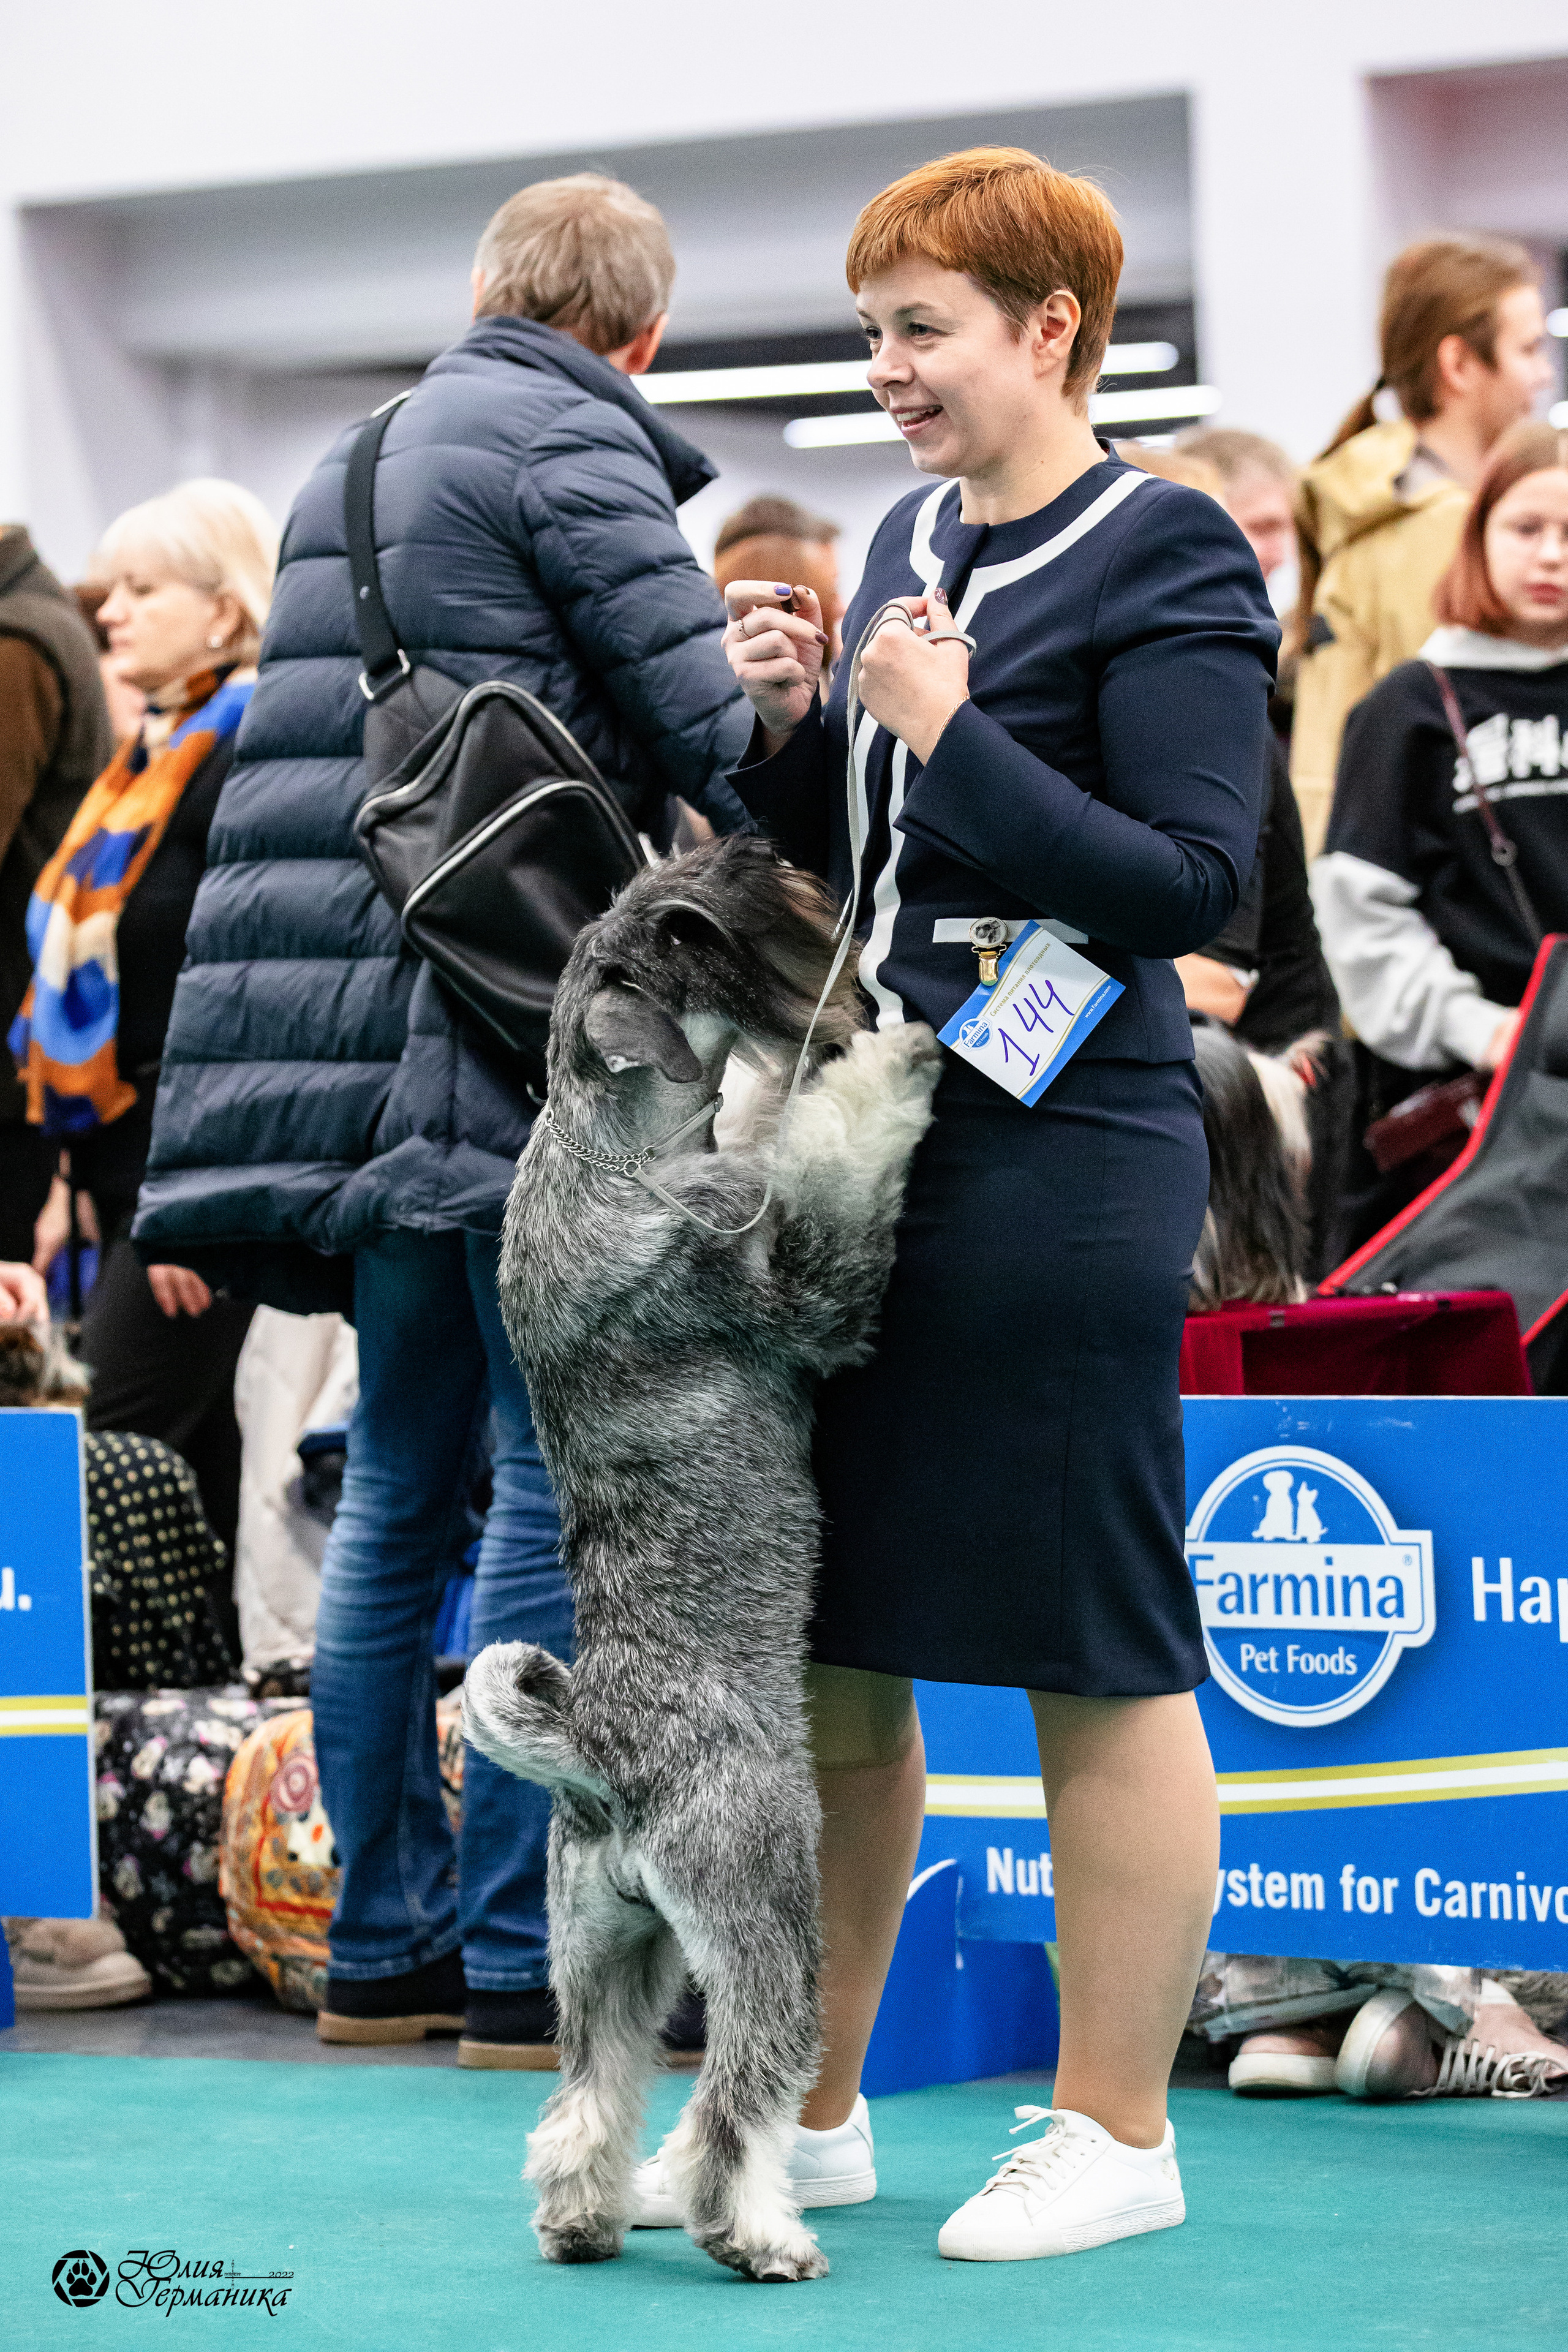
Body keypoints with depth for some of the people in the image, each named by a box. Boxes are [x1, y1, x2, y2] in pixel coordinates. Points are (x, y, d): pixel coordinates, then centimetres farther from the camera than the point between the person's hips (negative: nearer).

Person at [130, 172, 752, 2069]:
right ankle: (519, 1962, -4)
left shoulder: (354, 464, 22)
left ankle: (383, 1947, 17)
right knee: (558, 1484, -5)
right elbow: (712, 722, -13)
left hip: (379, 1050, 8)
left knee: (401, 1488, 13)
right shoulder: (572, 442, -5)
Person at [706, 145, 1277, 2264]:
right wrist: (784, 724, 3)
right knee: (827, 1637, 12)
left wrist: (950, 734, -18)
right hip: (861, 1140, 8)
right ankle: (813, 2107, 23)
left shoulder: (1166, 562, -8)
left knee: (1097, 1659, 0)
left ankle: (1119, 2135, 11)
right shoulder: (916, 541, 15)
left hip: (1060, 1170, -8)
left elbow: (1195, 885, -16)